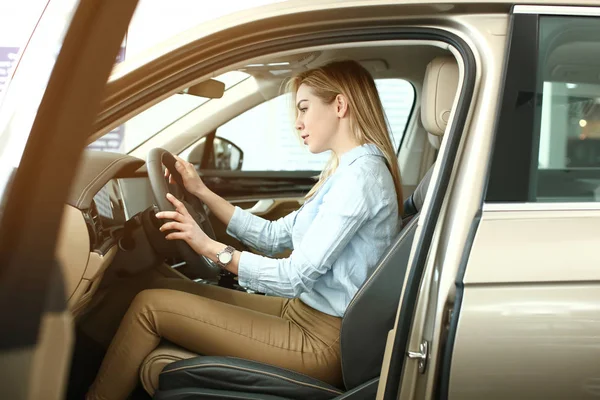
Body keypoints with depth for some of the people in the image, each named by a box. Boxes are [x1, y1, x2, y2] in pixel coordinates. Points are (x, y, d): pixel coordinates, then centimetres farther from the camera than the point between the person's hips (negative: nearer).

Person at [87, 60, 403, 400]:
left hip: (321, 341, -10)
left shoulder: (362, 174, -18)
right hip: (302, 311, 10)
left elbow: (297, 276, -22)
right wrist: (203, 192, 12)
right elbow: (276, 236, 15)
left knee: (150, 305, -8)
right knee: (178, 291, 12)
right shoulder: (348, 171, 13)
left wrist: (211, 247, -17)